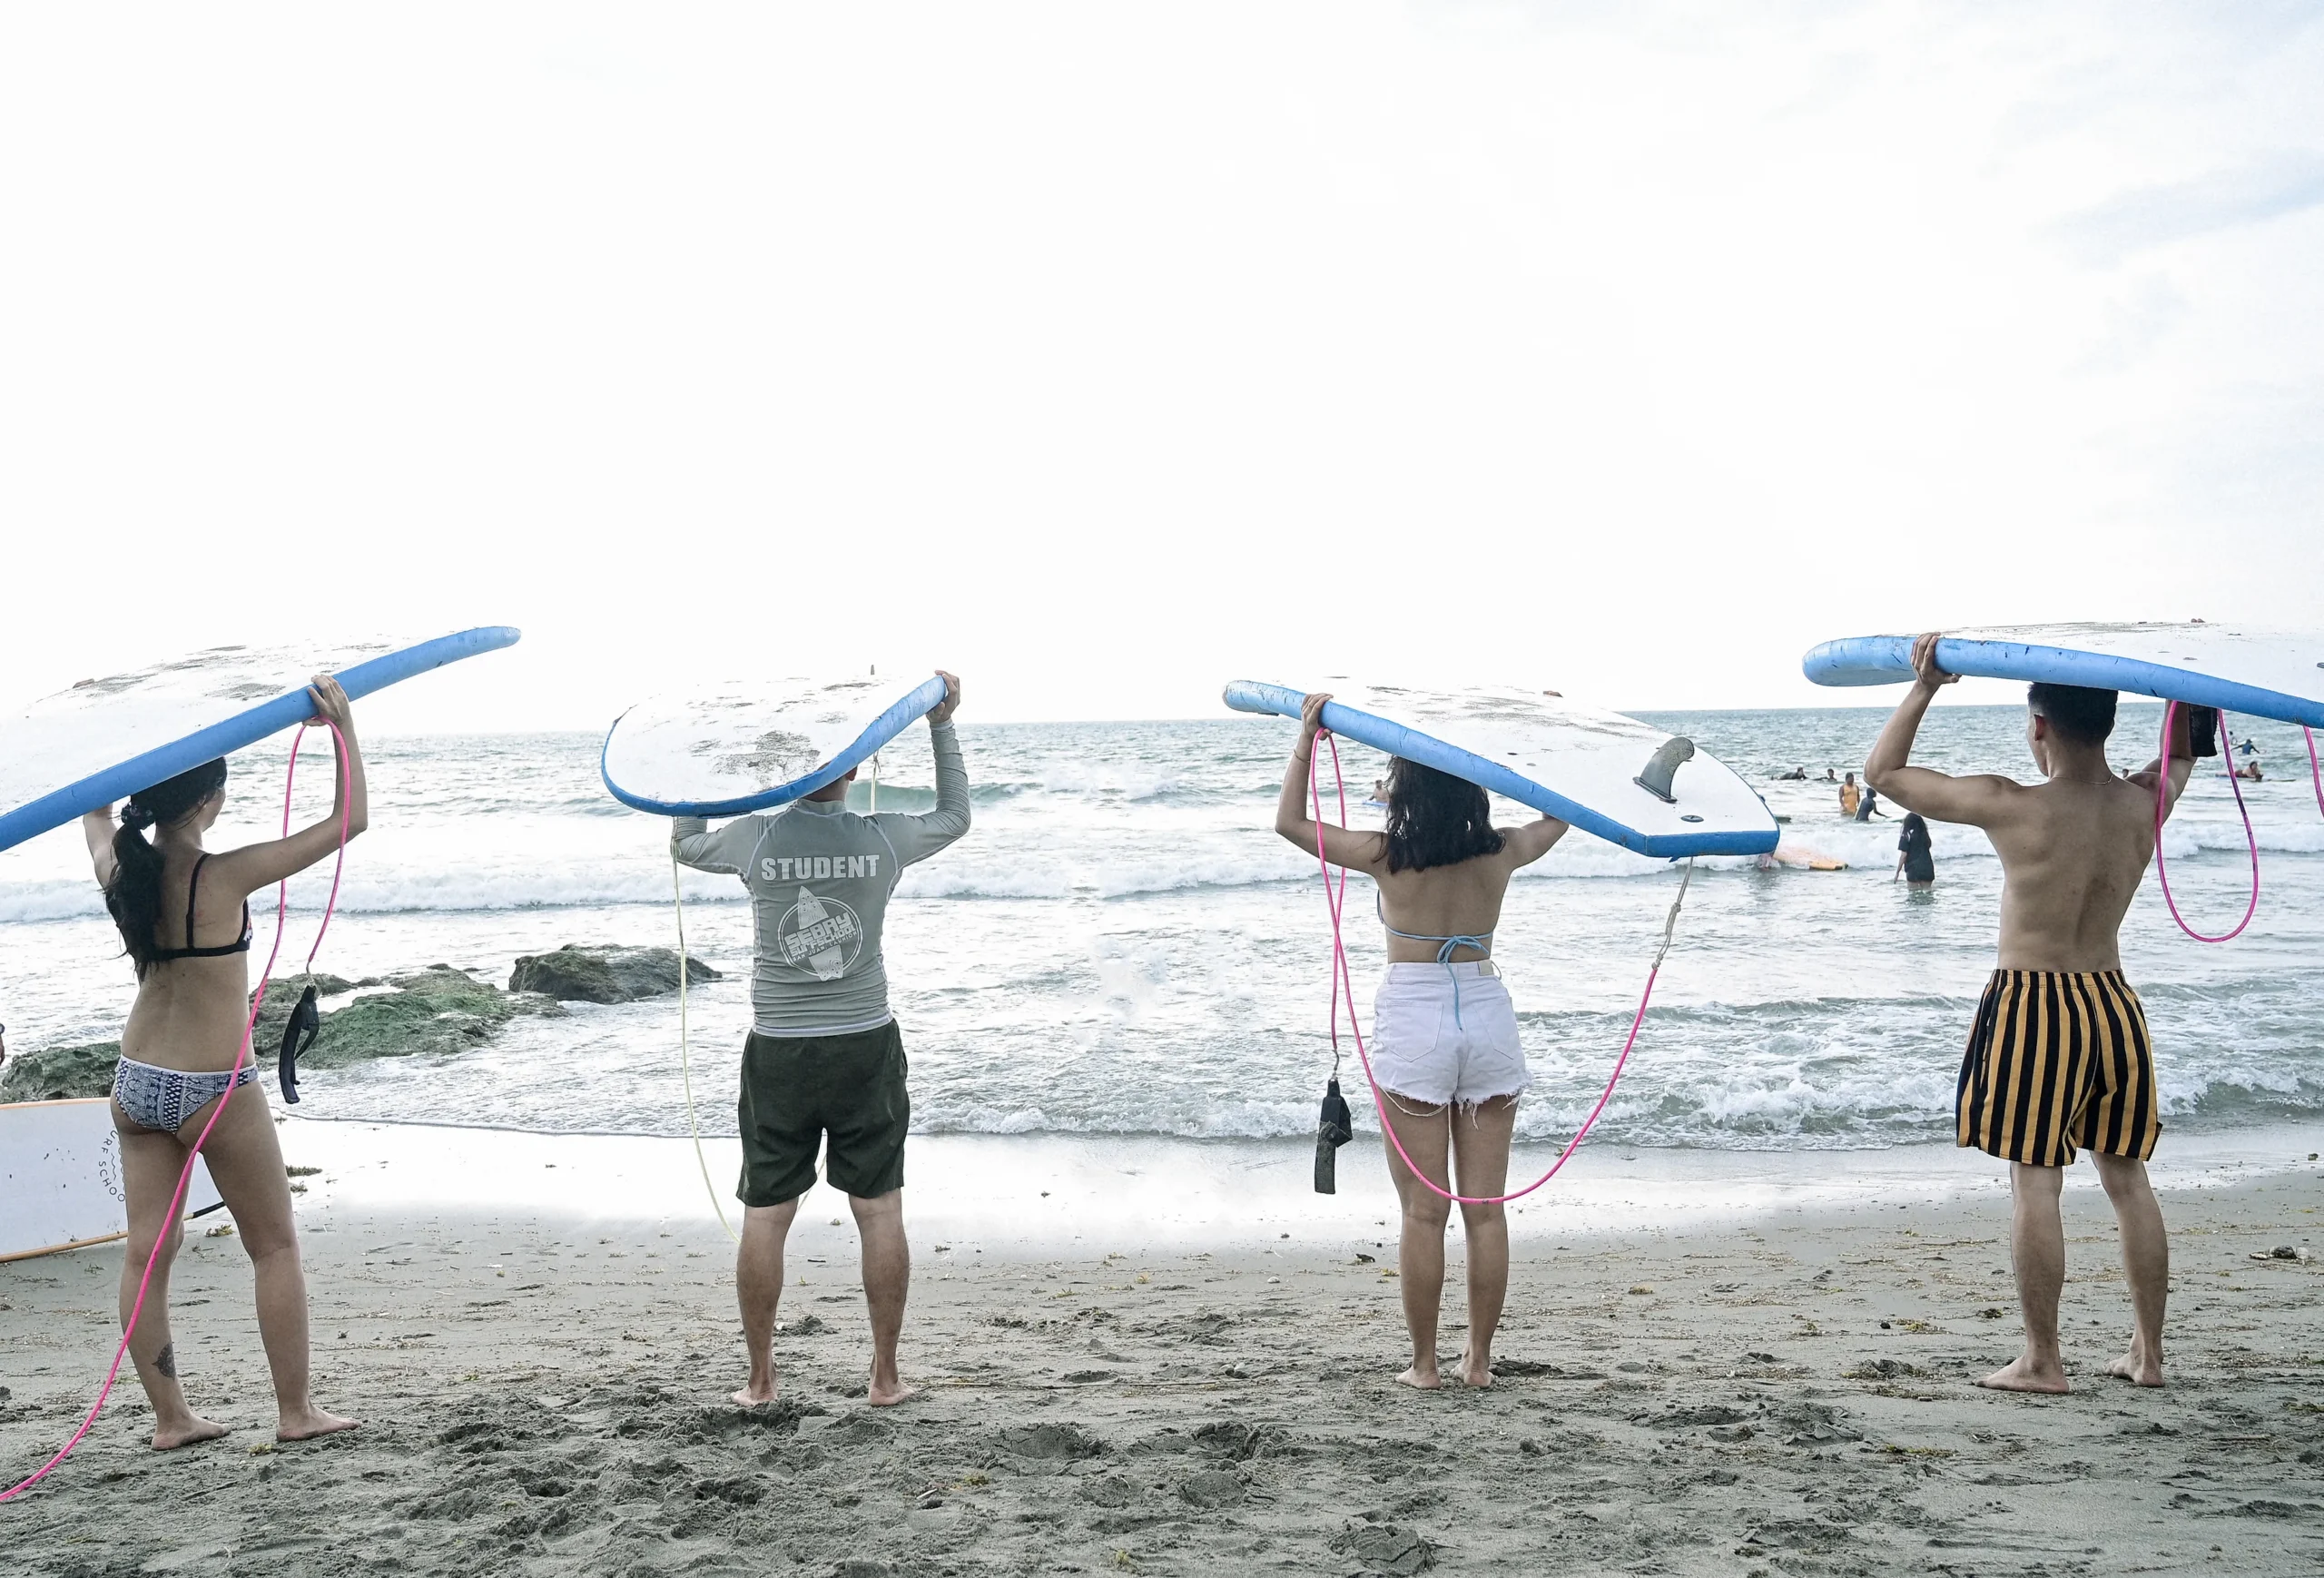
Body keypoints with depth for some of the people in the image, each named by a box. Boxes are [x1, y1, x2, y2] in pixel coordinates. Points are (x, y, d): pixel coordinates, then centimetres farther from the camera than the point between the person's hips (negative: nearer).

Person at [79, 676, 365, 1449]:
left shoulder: (119, 868, -4)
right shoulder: (222, 878, -21)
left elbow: (95, 813, 21)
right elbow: (349, 819, -17)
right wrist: (344, 727, -15)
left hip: (135, 1085, 6)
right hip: (215, 1091, -6)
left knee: (147, 1250, 10)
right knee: (275, 1247, 7)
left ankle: (170, 1416, 18)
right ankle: (295, 1411, 13)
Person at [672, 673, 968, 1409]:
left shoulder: (754, 839, -7)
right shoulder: (883, 839, -7)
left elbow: (684, 844, 16)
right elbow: (955, 817, 15)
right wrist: (942, 727, 18)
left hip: (778, 1054, 0)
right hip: (866, 1050, 0)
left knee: (764, 1217, 9)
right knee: (880, 1211, 8)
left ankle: (760, 1380, 17)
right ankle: (885, 1377, 14)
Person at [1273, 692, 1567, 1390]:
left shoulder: (1388, 857, -7)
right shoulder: (1501, 853, 0)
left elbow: (1290, 821, 2)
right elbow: (1561, 814, 21)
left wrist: (1306, 736, 4)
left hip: (1413, 1024, -3)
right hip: (1487, 1018, 3)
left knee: (1422, 1211, 4)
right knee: (1486, 1208, 9)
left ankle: (1424, 1362, 9)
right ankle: (1479, 1359, 15)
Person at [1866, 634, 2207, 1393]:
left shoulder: (2014, 808, -18)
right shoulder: (2146, 802, -4)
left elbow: (1885, 771, -8)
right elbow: (2182, 754, 22)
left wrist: (1924, 688, -4)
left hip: (2032, 1008, -5)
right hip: (2113, 1000, 5)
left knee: (2035, 1185, 1)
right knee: (2127, 1178, 14)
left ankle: (2042, 1360, 7)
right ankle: (2147, 1353, 22)